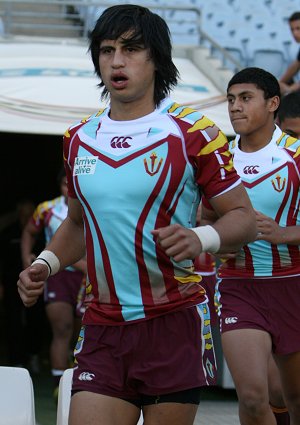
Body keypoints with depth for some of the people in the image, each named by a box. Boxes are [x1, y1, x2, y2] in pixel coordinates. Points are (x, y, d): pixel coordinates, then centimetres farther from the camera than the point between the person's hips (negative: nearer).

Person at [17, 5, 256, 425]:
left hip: (174, 325, -3)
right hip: (102, 330, 4)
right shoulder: (79, 138, 11)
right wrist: (45, 264, 7)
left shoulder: (192, 132, -4)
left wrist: (201, 238, -23)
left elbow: (244, 217, -3)